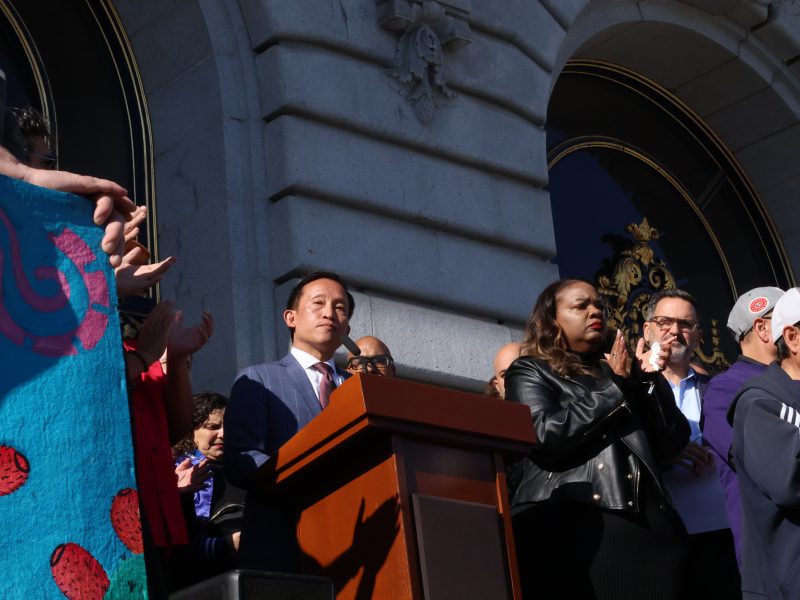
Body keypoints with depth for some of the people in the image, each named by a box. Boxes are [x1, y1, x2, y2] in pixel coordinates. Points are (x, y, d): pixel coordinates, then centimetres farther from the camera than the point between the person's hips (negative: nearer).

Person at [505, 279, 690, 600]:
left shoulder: (621, 371, 24)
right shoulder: (530, 371, 9)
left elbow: (672, 442, 16)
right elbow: (544, 435, -11)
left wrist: (648, 378, 4)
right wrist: (612, 387, -2)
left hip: (643, 525, 5)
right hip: (569, 527, -5)